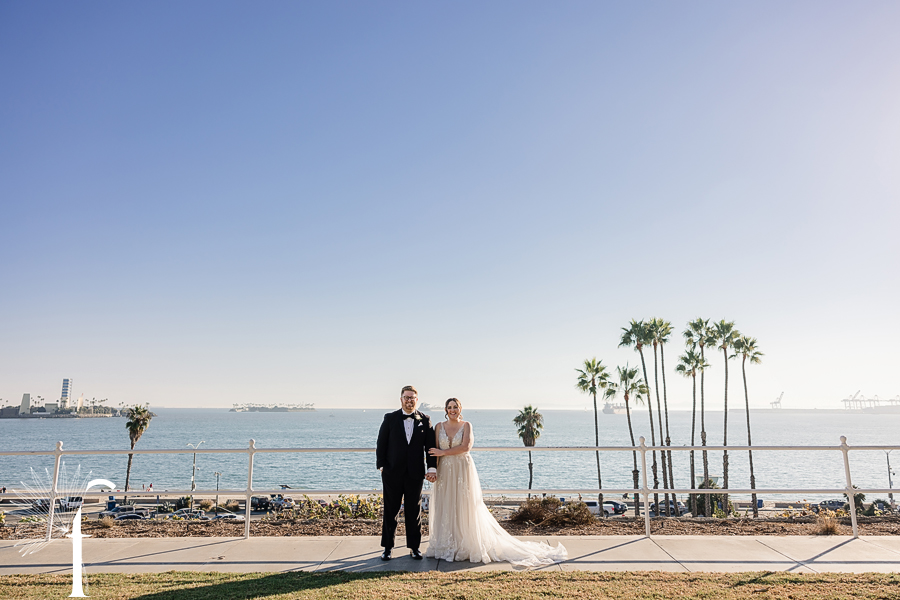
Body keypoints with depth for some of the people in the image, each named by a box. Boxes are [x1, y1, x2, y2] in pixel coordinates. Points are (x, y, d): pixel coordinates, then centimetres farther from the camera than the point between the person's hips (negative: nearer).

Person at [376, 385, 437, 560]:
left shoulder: (425, 420, 3)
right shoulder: (390, 418, 1)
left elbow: (430, 446, 3)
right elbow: (381, 444, 2)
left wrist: (432, 468, -6)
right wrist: (381, 466, -6)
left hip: (415, 474, 1)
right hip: (392, 473, 0)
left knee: (414, 511, 8)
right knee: (390, 511, 7)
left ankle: (414, 547, 20)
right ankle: (387, 547, 19)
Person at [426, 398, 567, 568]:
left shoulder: (466, 425, -1)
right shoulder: (439, 427, 7)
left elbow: (466, 446, -13)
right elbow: (434, 451, 2)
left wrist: (444, 452, -13)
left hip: (463, 471, -3)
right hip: (445, 472, 3)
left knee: (465, 508, 1)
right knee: (444, 508, 6)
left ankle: (467, 546, 13)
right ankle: (445, 547, 19)